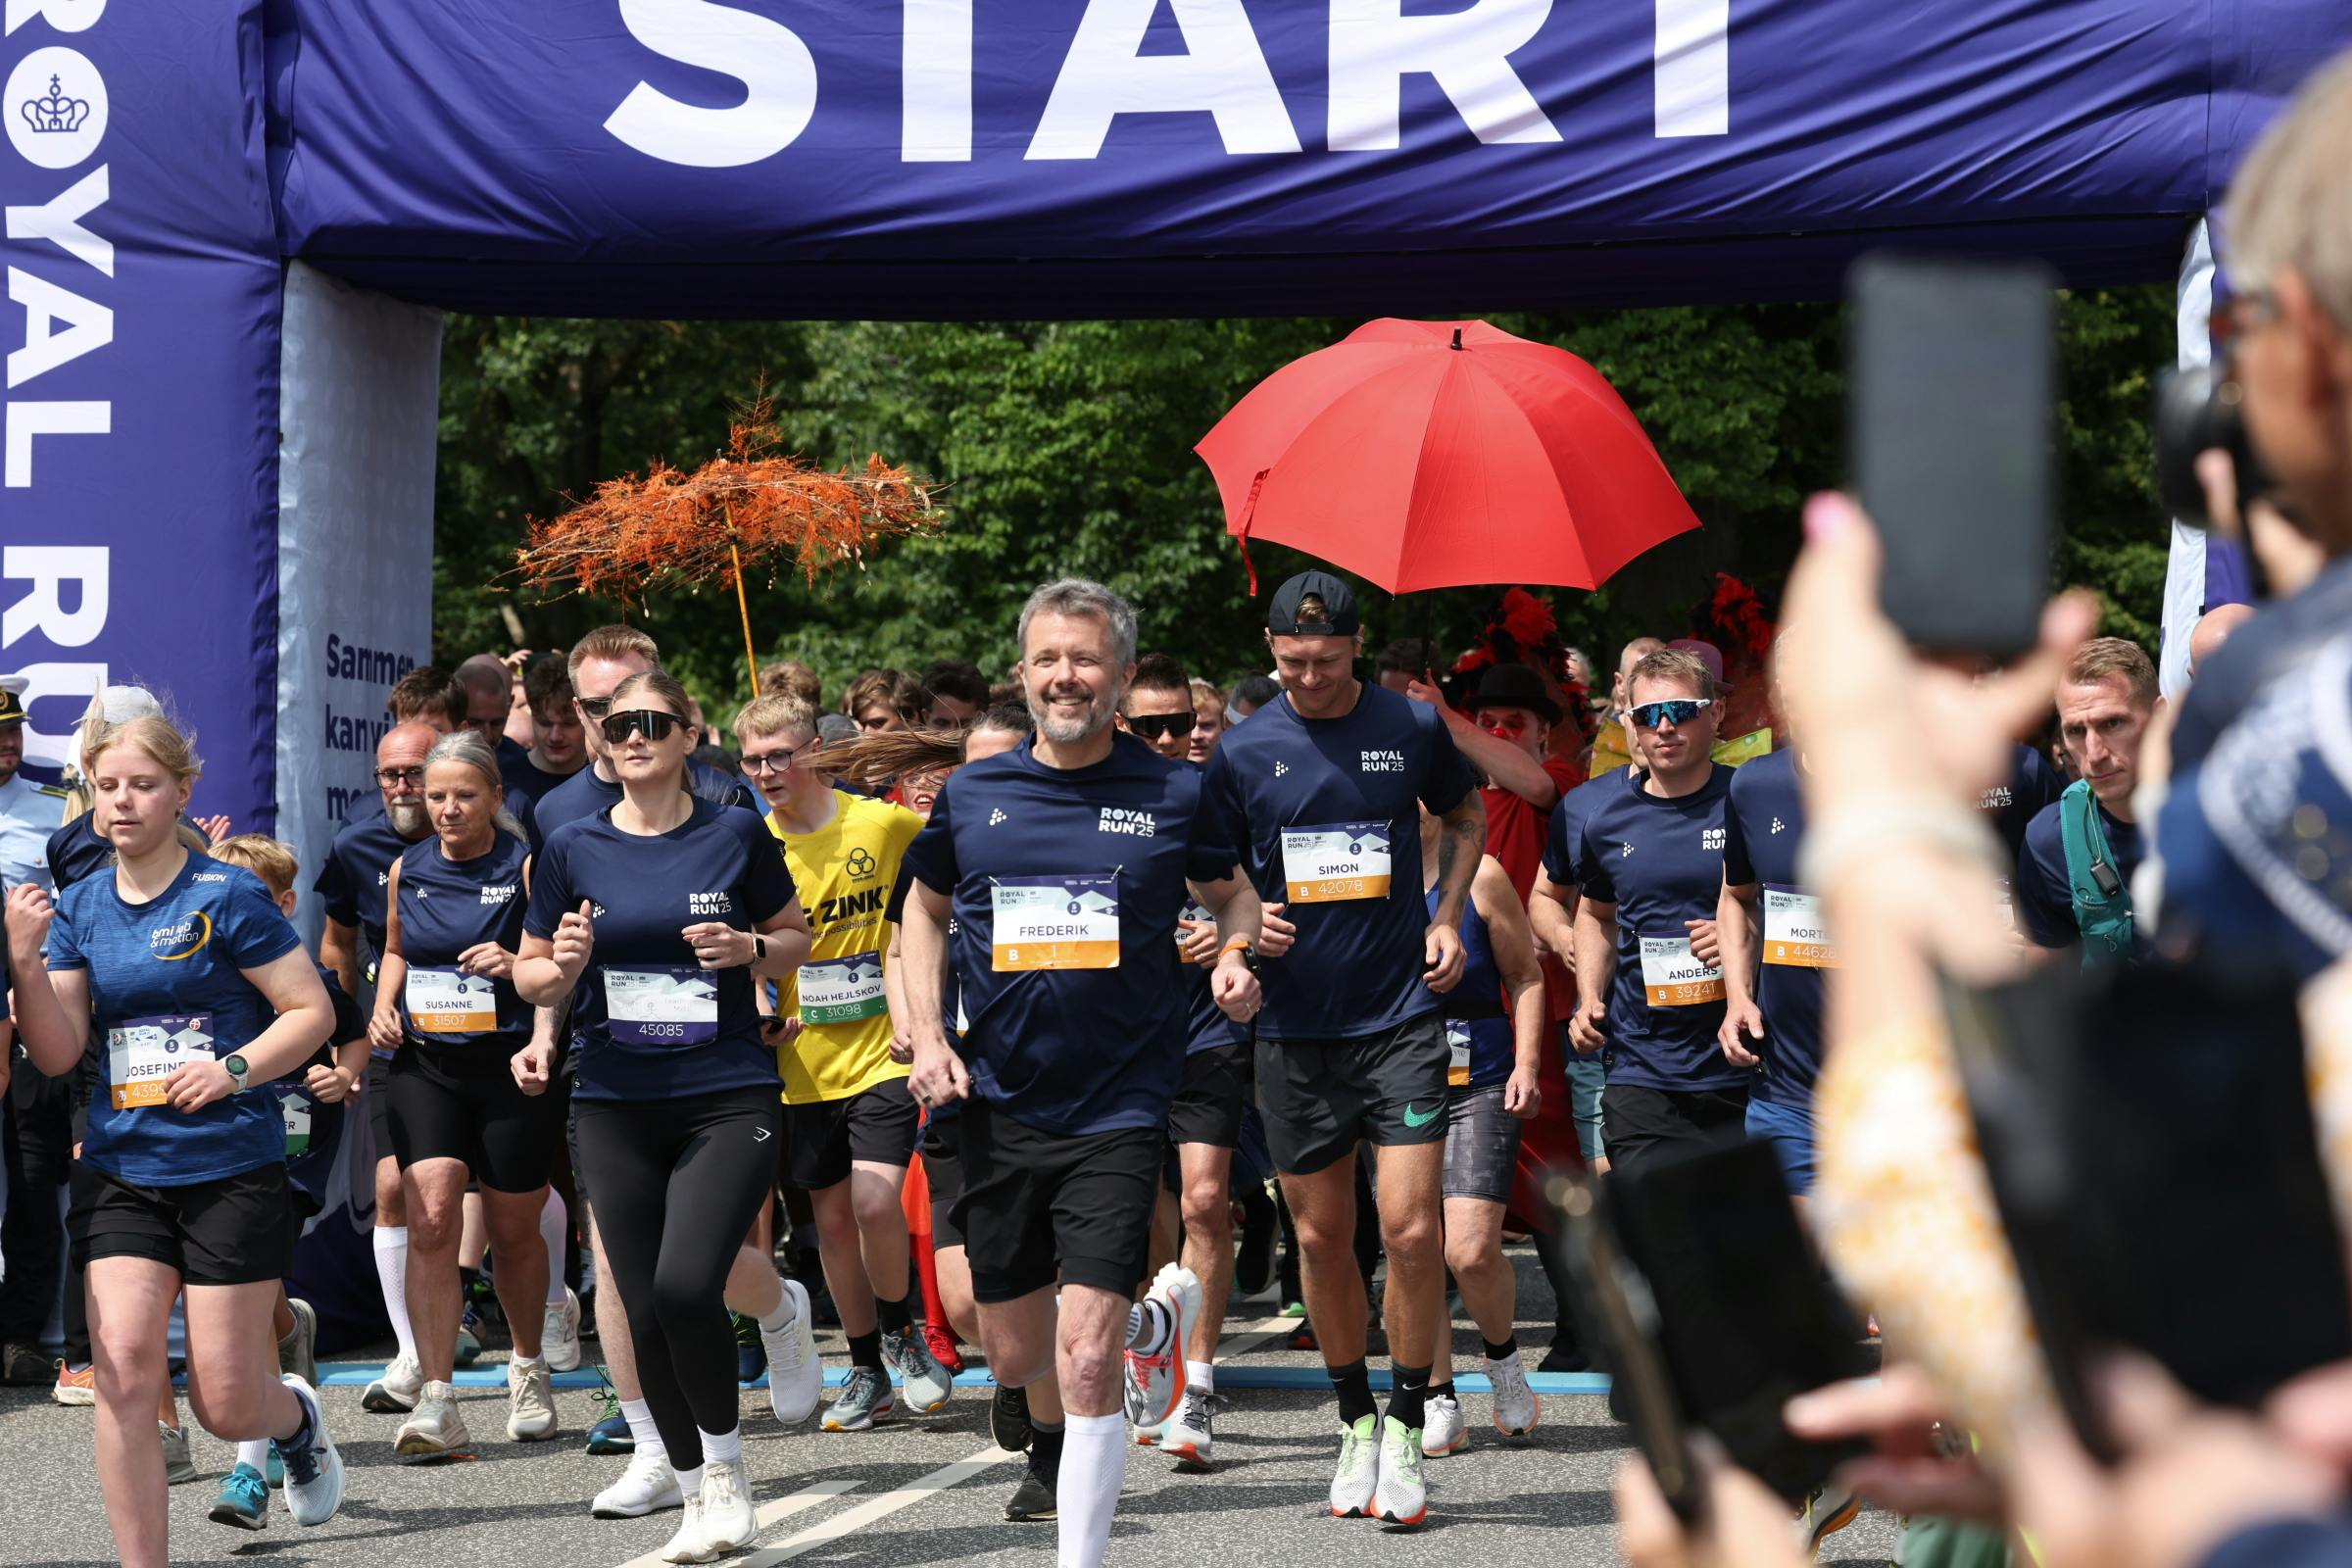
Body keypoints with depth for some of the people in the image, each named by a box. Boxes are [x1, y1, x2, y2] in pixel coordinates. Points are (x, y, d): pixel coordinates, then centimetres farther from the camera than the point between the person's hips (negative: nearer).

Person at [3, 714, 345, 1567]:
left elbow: (313, 1010, -4)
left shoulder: (226, 896, -7)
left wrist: (234, 1068, -18)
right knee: (123, 1373, -13)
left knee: (227, 1405, 2)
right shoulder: (79, 908, 7)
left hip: (232, 1169, -3)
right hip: (119, 1171, 4)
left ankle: (299, 1418, 38)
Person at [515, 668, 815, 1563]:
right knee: (645, 1313, 3)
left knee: (685, 1286, -19)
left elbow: (796, 941, 12)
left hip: (728, 1098, -3)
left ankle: (725, 1462, 5)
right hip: (617, 1108, 3)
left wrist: (747, 947, -9)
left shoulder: (735, 835, 0)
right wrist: (563, 968, -10)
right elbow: (530, 975, 12)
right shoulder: (573, 848, 4)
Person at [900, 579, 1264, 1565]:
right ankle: (1149, 1318, 46)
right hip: (998, 1106, 3)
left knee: (1085, 1356, -13)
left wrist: (1235, 957, -8)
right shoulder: (973, 794, 3)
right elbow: (926, 906, 18)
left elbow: (1235, 894, 14)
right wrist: (926, 1033, 6)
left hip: (1117, 1108, -3)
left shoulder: (1173, 795, -3)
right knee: (1015, 1354, 14)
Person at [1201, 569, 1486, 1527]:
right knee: (1321, 1238, 8)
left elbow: (1465, 816, 18)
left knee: (1410, 1226, -10)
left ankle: (1406, 1429, 3)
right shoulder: (1243, 753, 0)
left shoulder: (1413, 729, 0)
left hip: (1400, 1014, -1)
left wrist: (1446, 916, 4)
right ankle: (1355, 1422, 24)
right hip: (1294, 1023, 1)